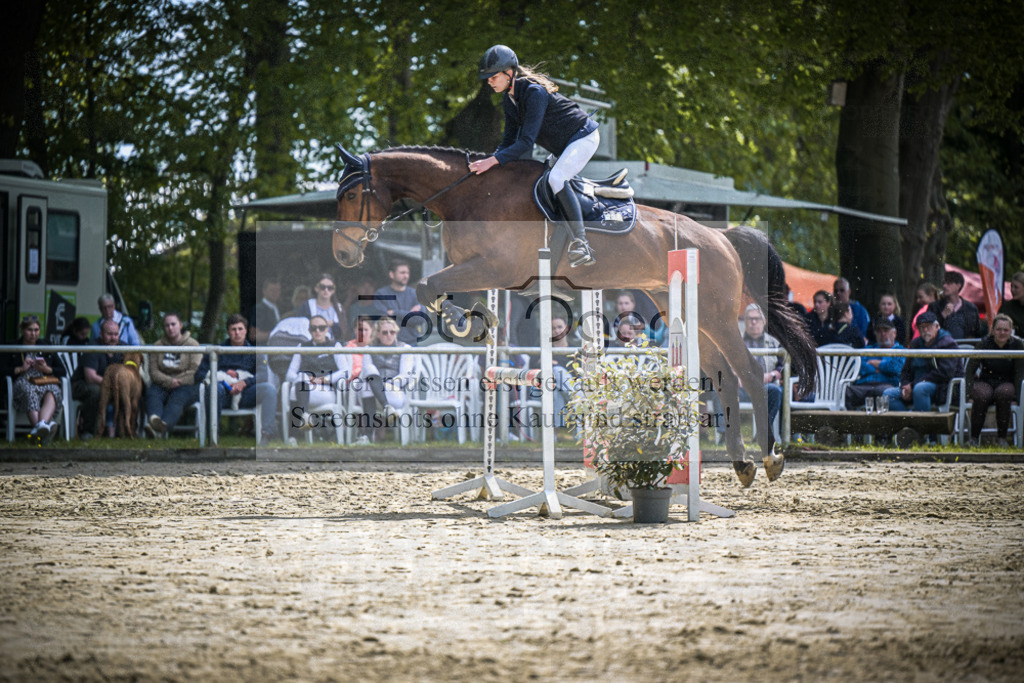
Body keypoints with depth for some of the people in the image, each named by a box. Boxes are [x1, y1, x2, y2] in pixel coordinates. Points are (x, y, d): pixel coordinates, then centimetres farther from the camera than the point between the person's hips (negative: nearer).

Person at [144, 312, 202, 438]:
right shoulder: (157, 346, 15)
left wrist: (176, 382, -13)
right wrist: (169, 382, -14)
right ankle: (154, 419, -64)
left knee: (177, 398, -36)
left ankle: (164, 424, -67)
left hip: (187, 386, -3)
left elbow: (195, 373, -3)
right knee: (152, 393, -31)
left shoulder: (192, 344, 6)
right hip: (163, 385, 3)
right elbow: (154, 372, 5)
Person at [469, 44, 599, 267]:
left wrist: (494, 160, -36)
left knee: (556, 179, -29)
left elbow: (527, 142, -32)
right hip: (563, 146, 10)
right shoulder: (509, 100, 2)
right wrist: (491, 160, -13)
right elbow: (510, 139, 5)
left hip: (583, 137, -10)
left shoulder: (534, 92, -28)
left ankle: (581, 243, -29)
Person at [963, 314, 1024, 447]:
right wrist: (970, 393, -16)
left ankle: (1002, 437, -26)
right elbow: (970, 370, -4)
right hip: (985, 382, 0)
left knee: (1003, 393, -36)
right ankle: (974, 437, -23)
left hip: (1006, 383, 0)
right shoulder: (985, 344, -5)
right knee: (982, 396, -35)